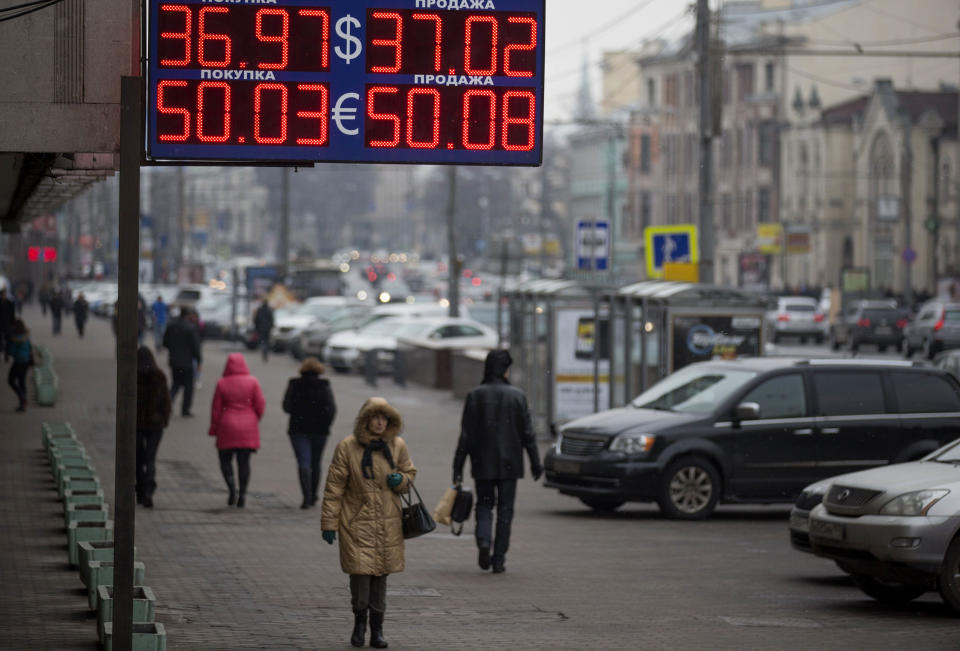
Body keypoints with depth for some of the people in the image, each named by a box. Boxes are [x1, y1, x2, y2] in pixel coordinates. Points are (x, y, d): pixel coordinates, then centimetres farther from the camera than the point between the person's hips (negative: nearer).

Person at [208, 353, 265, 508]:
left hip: (227, 426, -1)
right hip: (248, 428, 1)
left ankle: (231, 487, -11)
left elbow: (216, 408, -1)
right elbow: (260, 405, -2)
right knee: (244, 461, 6)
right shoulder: (252, 382, -2)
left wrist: (214, 429, 8)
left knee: (225, 459, 10)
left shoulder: (222, 383, -4)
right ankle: (242, 494, 2)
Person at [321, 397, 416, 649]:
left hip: (388, 524, 3)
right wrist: (329, 522, -4)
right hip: (357, 522, -3)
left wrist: (401, 480, -7)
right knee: (360, 573, -10)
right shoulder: (347, 447, -7)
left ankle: (377, 629, 17)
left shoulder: (397, 446, 3)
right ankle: (360, 622, 15)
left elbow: (410, 473, 19)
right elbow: (334, 487, -3)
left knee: (381, 576, 6)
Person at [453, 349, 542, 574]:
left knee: (484, 504, 14)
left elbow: (466, 435, -5)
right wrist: (535, 463, 5)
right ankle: (499, 559, 6)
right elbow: (527, 433, -3)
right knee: (505, 509, 8)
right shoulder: (517, 396, -5)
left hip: (483, 463, 1)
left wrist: (458, 467, -1)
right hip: (509, 463, 0)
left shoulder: (475, 395, -4)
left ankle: (483, 539, -12)